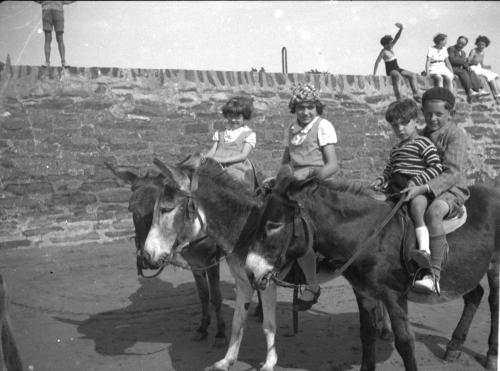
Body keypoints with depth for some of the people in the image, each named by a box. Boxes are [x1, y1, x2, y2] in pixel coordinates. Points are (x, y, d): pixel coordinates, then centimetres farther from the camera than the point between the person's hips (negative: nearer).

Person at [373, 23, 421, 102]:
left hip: (397, 68, 9)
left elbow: (397, 37, 2)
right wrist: (374, 75, -25)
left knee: (413, 75, 2)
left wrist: (401, 29, -14)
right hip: (390, 70, -9)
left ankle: (415, 94, -5)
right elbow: (377, 62, -18)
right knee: (398, 76, -40)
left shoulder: (390, 47, 7)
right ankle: (398, 98, -47)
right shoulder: (383, 51, -13)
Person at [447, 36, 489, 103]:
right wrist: (464, 60, -7)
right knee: (463, 72, -33)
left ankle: (479, 90, -35)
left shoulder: (463, 53, 22)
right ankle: (469, 91, -46)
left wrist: (467, 67, -12)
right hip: (452, 68, -7)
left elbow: (464, 64, 12)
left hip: (460, 69, 7)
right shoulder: (451, 49, -3)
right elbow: (452, 60, -17)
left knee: (471, 72, -19)